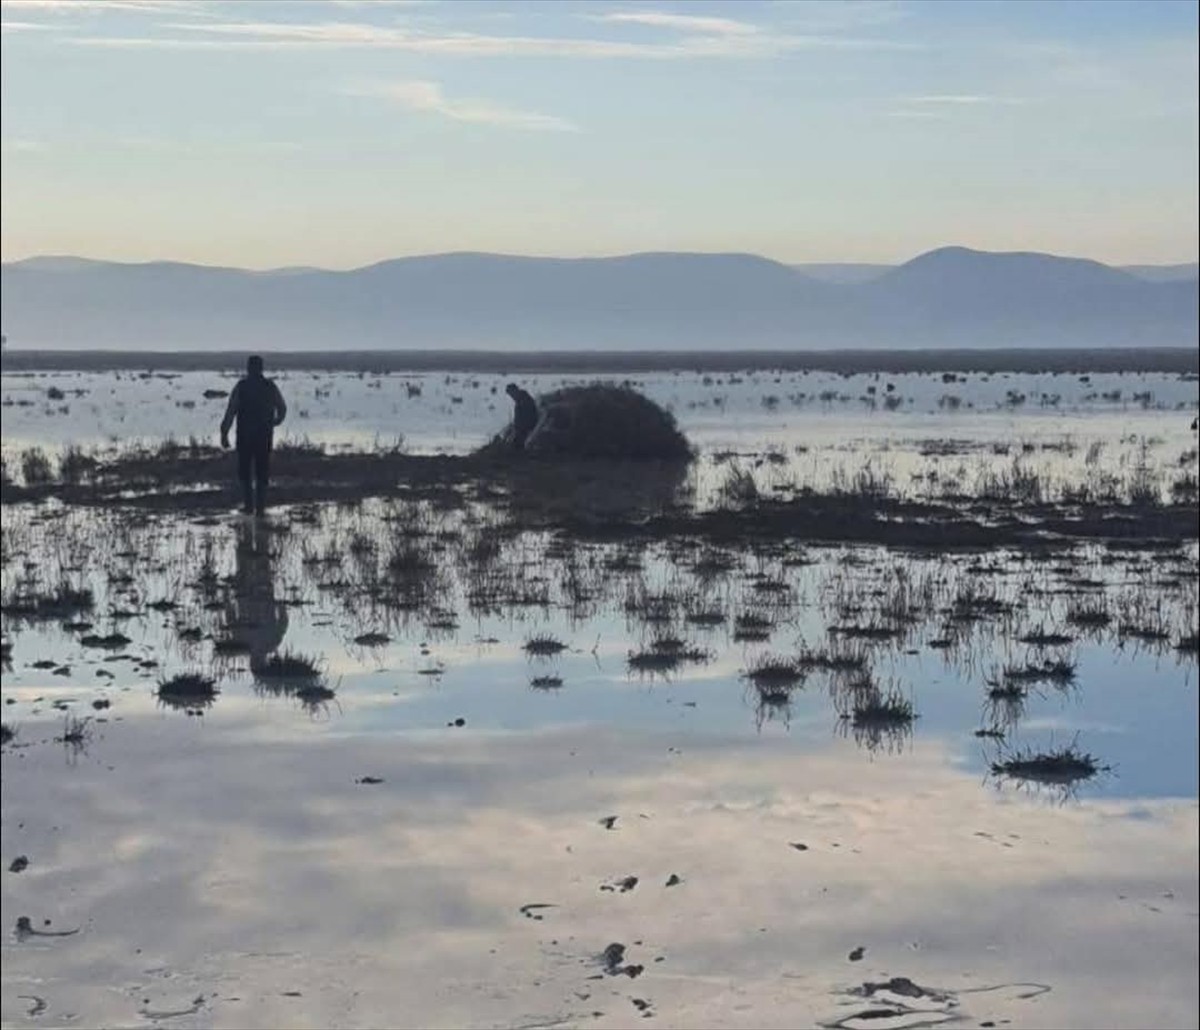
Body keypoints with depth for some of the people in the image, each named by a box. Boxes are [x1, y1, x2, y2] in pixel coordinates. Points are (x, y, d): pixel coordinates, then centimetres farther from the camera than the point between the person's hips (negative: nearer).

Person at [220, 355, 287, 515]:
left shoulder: (241, 386, -6)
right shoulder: (270, 386, 2)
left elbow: (230, 412, -9)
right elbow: (282, 408, 10)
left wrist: (224, 434, -6)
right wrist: (274, 422, 29)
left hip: (245, 435, -2)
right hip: (265, 436, 2)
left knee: (244, 471, 10)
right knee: (262, 472, 8)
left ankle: (248, 504, 4)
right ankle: (260, 507, 5)